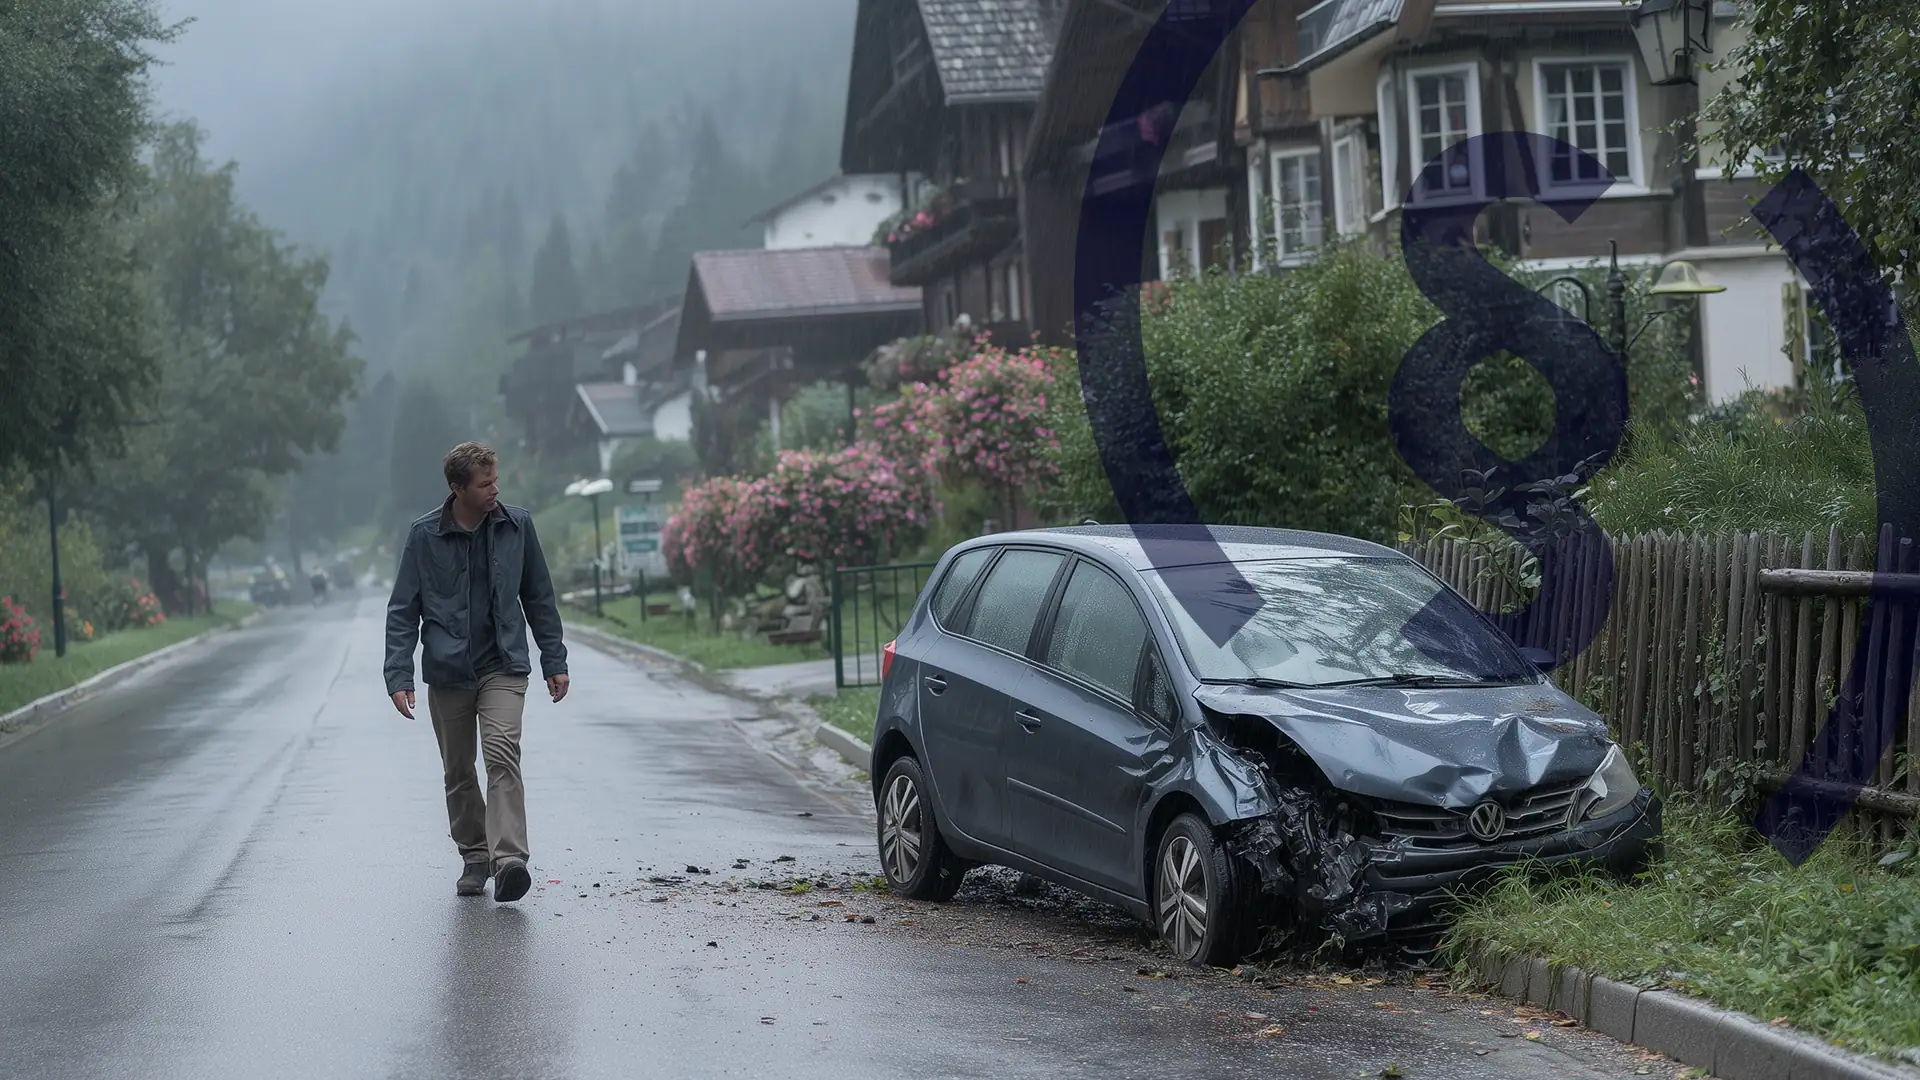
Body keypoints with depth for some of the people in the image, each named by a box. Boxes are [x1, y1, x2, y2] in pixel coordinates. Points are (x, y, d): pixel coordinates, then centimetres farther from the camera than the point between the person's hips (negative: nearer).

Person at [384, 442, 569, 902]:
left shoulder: (516, 525, 2)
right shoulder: (425, 536, -2)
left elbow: (539, 597, 11)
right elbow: (402, 611, 1)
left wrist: (554, 661, 10)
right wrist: (399, 676, -7)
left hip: (503, 666, -1)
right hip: (447, 673, 1)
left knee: (502, 755, -19)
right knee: (458, 773, 9)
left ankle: (509, 859, -27)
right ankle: (474, 856, 25)